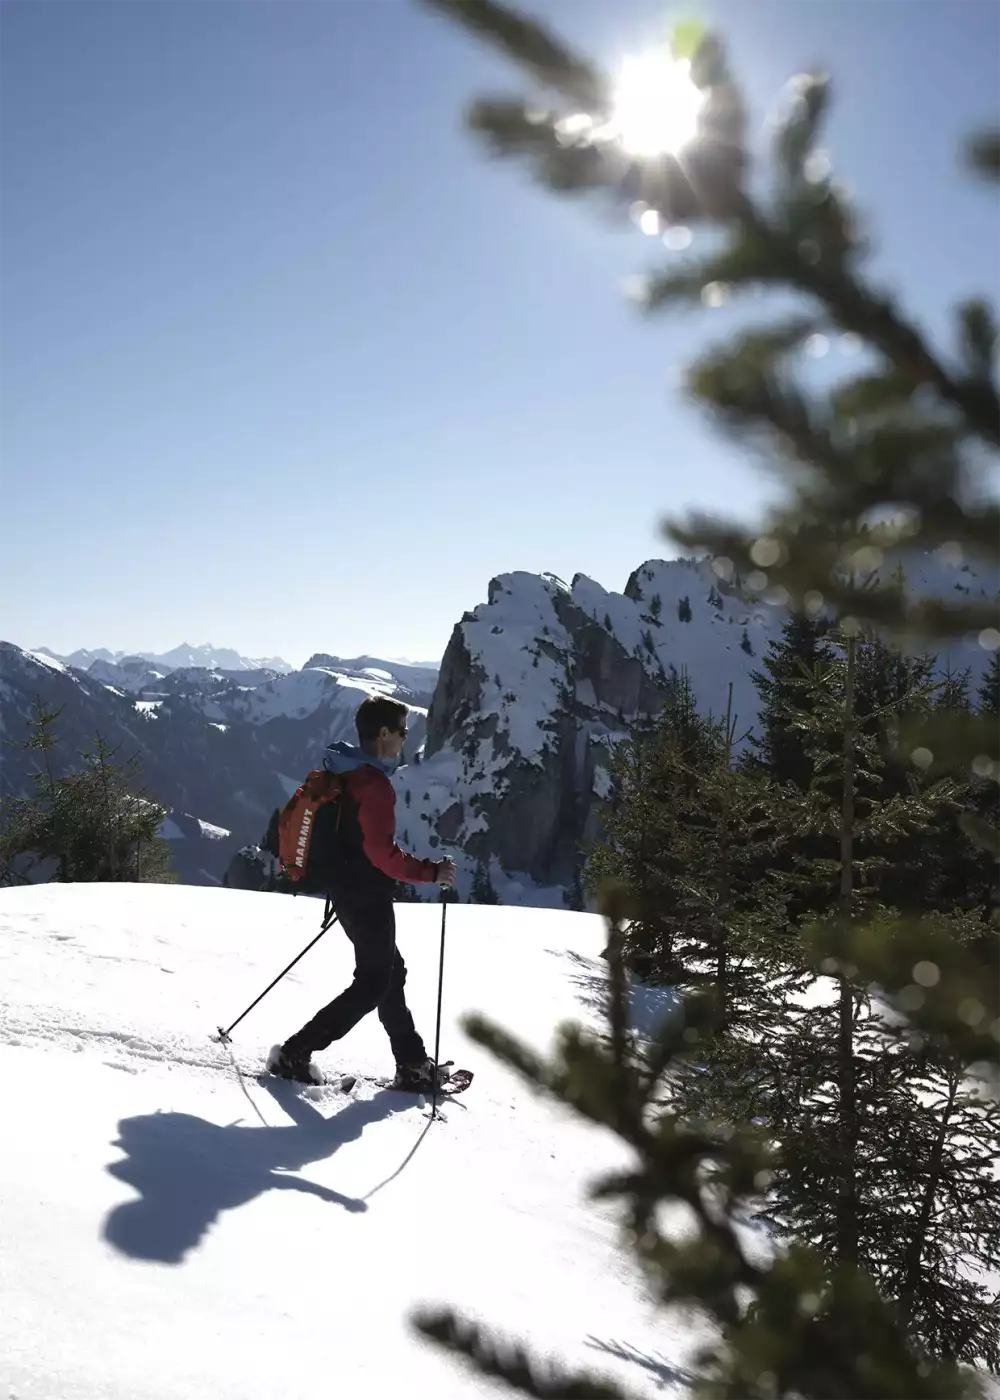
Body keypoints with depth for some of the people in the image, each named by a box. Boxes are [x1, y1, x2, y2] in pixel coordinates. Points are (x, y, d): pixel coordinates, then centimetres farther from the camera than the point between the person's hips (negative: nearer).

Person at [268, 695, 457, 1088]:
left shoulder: (339, 772, 7)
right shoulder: (374, 784, -23)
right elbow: (382, 853, -27)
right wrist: (431, 872, -19)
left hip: (345, 890, 10)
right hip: (368, 898, -10)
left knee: (391, 973, 16)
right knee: (373, 985, 1)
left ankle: (413, 1065, 24)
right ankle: (294, 1053, 4)